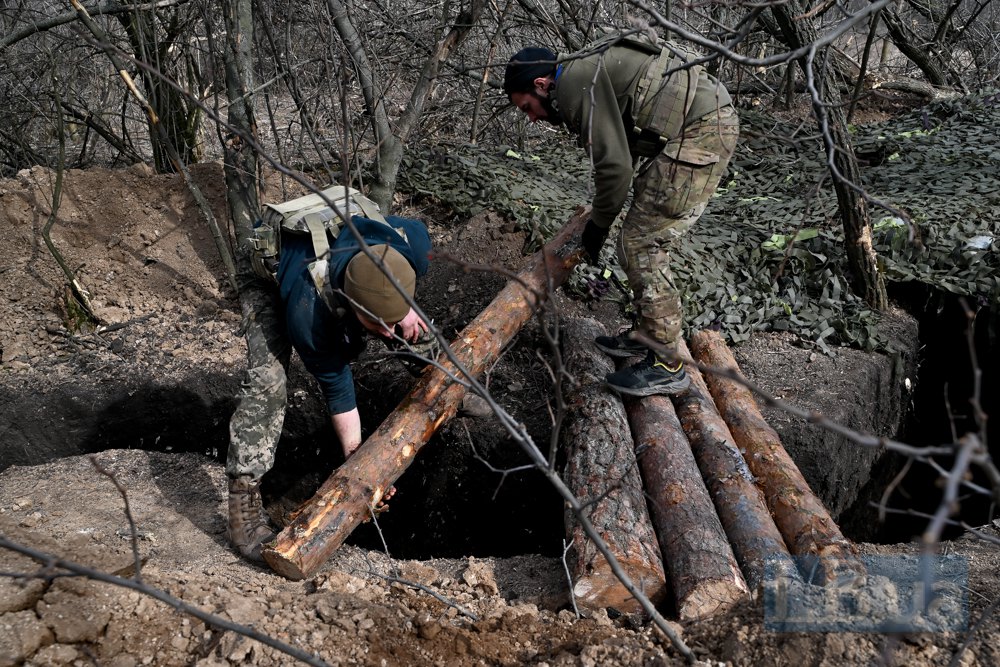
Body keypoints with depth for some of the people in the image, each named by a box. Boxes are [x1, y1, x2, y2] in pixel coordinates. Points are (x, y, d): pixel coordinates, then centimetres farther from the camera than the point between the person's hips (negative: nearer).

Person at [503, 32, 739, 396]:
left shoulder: (577, 84, -12)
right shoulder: (586, 77, 20)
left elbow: (615, 165, -16)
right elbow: (619, 156, 23)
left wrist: (597, 226, -2)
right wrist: (598, 218, 24)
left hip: (698, 132, -10)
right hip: (705, 125, 10)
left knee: (641, 245, -7)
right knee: (641, 241, 16)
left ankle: (666, 365, 1)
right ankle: (648, 335, 28)